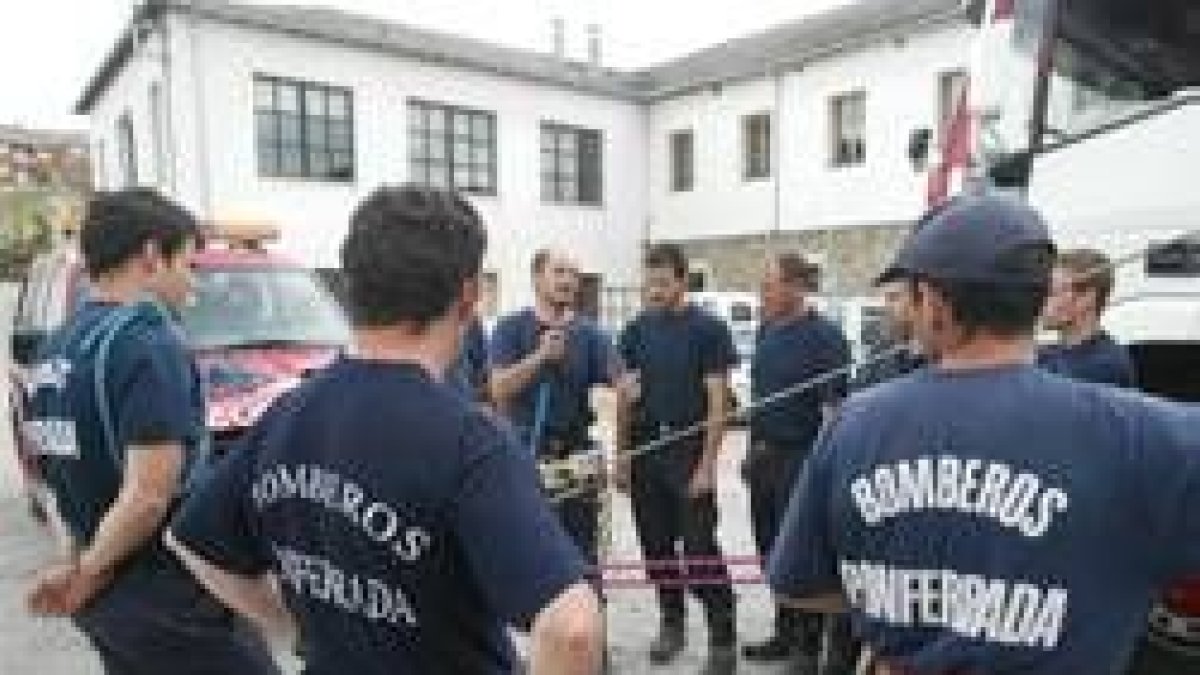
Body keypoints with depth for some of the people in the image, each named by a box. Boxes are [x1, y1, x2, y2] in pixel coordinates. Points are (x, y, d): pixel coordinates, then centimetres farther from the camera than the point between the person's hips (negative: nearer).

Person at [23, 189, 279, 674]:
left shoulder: (56, 350, 8)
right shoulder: (149, 345, -20)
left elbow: (64, 471, 14)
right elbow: (149, 495, -26)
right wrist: (87, 574, -10)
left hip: (107, 598, 9)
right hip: (171, 600, -9)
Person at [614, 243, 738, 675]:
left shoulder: (708, 329, -6)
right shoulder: (637, 329, 7)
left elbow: (717, 402, -8)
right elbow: (625, 396, 11)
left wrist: (707, 463, -13)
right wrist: (622, 452, 7)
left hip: (688, 450, -4)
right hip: (646, 449, 5)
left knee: (700, 548, -4)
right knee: (656, 545, 12)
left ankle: (723, 638, 11)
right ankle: (671, 623, 30)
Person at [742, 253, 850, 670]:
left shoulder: (824, 336, -13)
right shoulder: (768, 331, 10)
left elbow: (835, 407, -15)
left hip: (800, 459, -8)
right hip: (765, 457, 8)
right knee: (771, 550, 16)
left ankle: (810, 645, 21)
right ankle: (785, 635, 33)